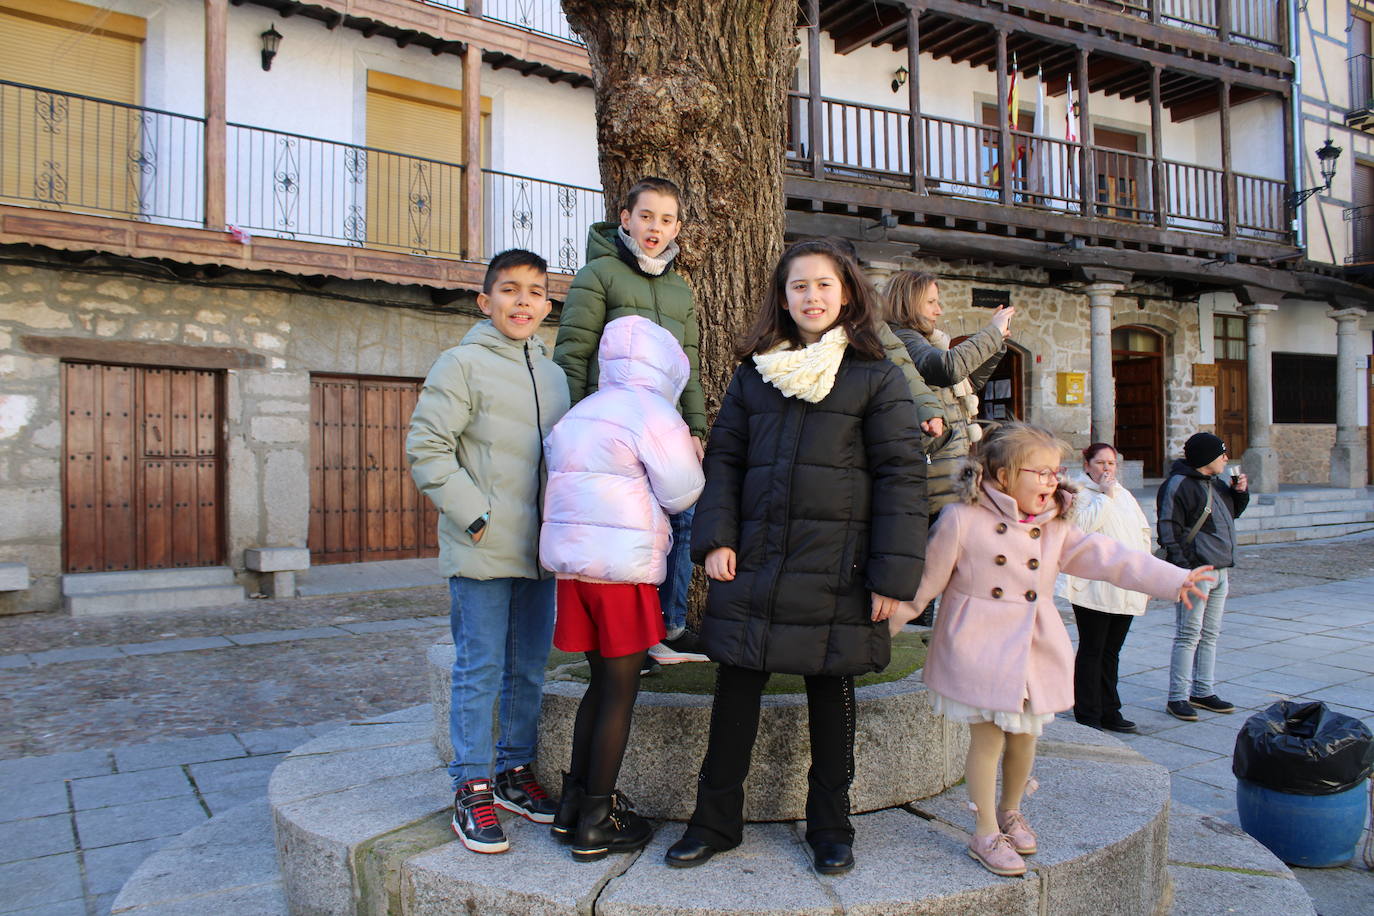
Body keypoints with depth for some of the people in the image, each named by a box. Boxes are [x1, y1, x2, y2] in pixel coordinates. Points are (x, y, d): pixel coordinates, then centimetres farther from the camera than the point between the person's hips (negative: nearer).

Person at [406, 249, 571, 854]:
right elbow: (426, 448, -10)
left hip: (540, 553, 6)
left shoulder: (553, 374, 15)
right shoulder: (463, 364, -4)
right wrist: (474, 514, -14)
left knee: (530, 670, 14)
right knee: (480, 672, 0)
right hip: (483, 553, -6)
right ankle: (472, 788, 13)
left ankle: (515, 772, 28)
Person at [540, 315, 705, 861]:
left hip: (572, 563, 8)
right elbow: (681, 494, -8)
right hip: (623, 566, -8)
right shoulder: (653, 413, -8)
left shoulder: (578, 414, 17)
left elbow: (556, 468, 15)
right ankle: (596, 824, 8)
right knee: (620, 689, 2)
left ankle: (572, 805, 25)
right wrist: (691, 458, 13)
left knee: (602, 681, 18)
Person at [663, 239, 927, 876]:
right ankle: (716, 821, 22)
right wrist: (716, 537, -3)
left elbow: (900, 476, -4)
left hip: (835, 568, -2)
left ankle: (830, 825, 27)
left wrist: (894, 577, -10)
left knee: (831, 688, 11)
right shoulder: (754, 373, 11)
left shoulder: (876, 376, 1)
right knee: (736, 686, 6)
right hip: (755, 560, 3)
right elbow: (723, 458, 11)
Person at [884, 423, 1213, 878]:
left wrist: (1172, 579, -4)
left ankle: (1010, 809, 39)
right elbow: (927, 577, -6)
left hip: (1034, 649, 5)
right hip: (978, 648, -5)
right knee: (987, 737, -1)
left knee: (1024, 736, 15)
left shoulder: (1056, 528, 5)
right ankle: (986, 832, 15)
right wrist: (894, 616, -6)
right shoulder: (962, 519, -12)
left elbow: (1107, 557, 1)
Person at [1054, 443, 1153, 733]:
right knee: (1091, 651, -2)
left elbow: (1143, 532, 21)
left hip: (1126, 587, 7)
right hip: (1094, 587, -7)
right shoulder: (1078, 492, -4)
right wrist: (1105, 496, -16)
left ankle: (1109, 712, 22)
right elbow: (1082, 525, -20)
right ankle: (1088, 716, 4)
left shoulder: (1124, 494, 19)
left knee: (1111, 652, 14)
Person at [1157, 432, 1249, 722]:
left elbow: (1233, 512, 29)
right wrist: (1185, 568, -22)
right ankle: (1178, 698, 1)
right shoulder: (1178, 485, -13)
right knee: (1188, 635, -6)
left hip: (1220, 571, 9)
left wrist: (1240, 491, 9)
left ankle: (1203, 692, 24)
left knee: (1210, 635, 14)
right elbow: (1169, 529, -17)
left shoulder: (1215, 483, 15)